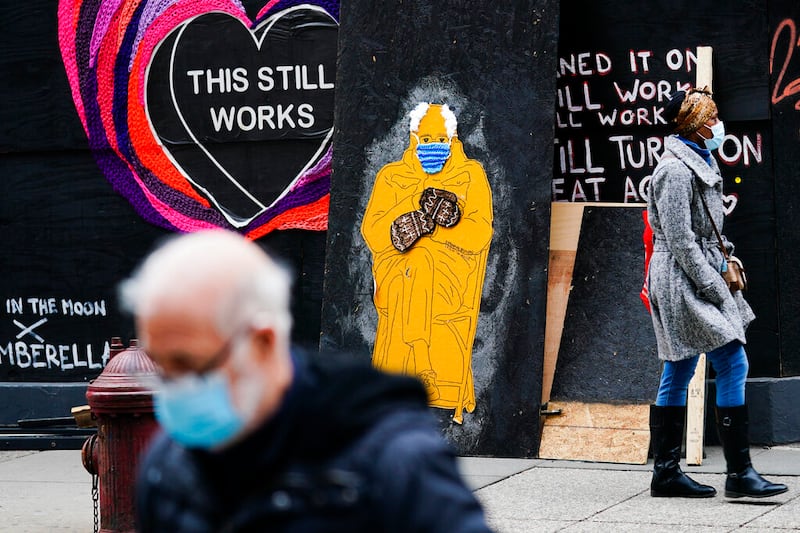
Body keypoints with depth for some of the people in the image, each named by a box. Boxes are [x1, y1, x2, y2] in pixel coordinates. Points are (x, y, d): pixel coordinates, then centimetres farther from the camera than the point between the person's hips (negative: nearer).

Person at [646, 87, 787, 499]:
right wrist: (712, 286, -18)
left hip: (697, 277, 10)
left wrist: (723, 251, 12)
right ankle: (740, 473, -10)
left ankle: (666, 473, 14)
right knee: (733, 365, -12)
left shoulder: (699, 163, 16)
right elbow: (680, 240, -20)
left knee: (678, 376, 10)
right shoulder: (676, 171, -16)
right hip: (683, 281, -10)